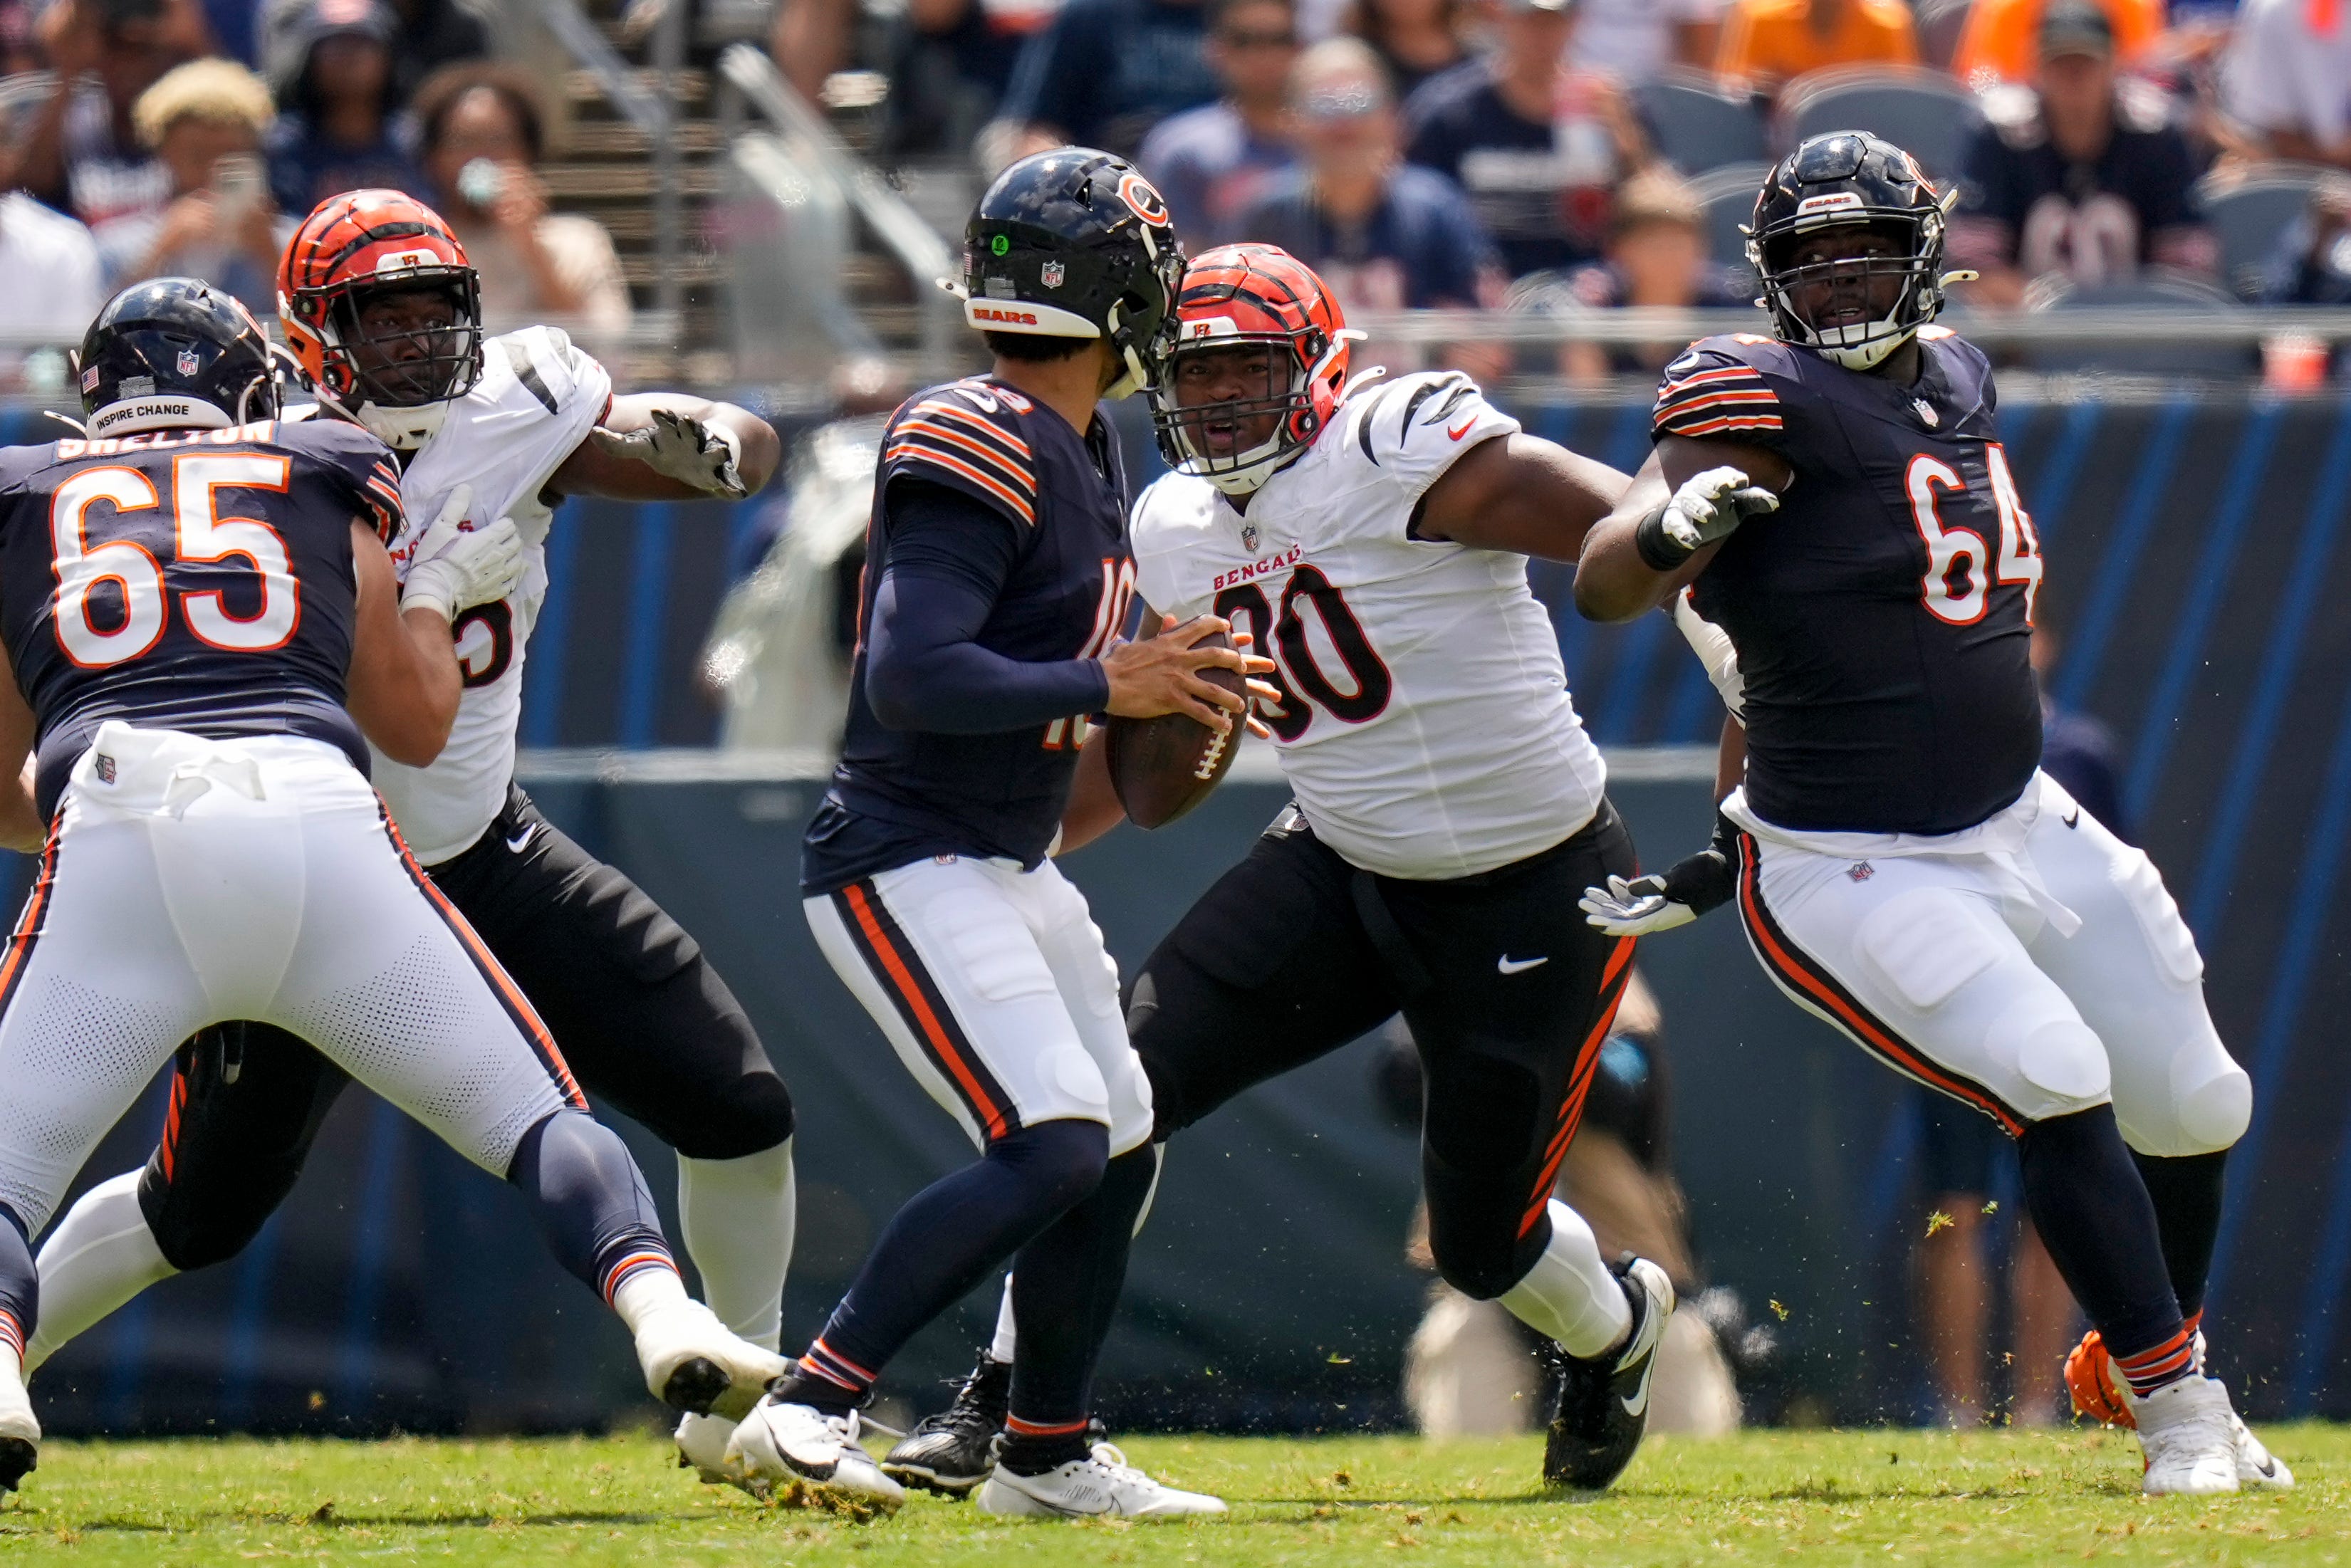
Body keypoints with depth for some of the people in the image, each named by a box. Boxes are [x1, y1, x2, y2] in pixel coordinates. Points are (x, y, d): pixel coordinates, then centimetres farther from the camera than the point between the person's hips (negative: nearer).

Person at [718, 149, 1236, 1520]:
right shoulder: (979, 450, -20)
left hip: (1008, 865, 10)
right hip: (907, 868, -10)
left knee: (1121, 1151, 15)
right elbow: (912, 676, -28)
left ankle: (1049, 1457, 29)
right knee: (1051, 1147, -21)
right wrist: (1104, 688, -24)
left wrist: (1168, 693, 8)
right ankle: (809, 1408, -19)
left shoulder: (1087, 453, 11)